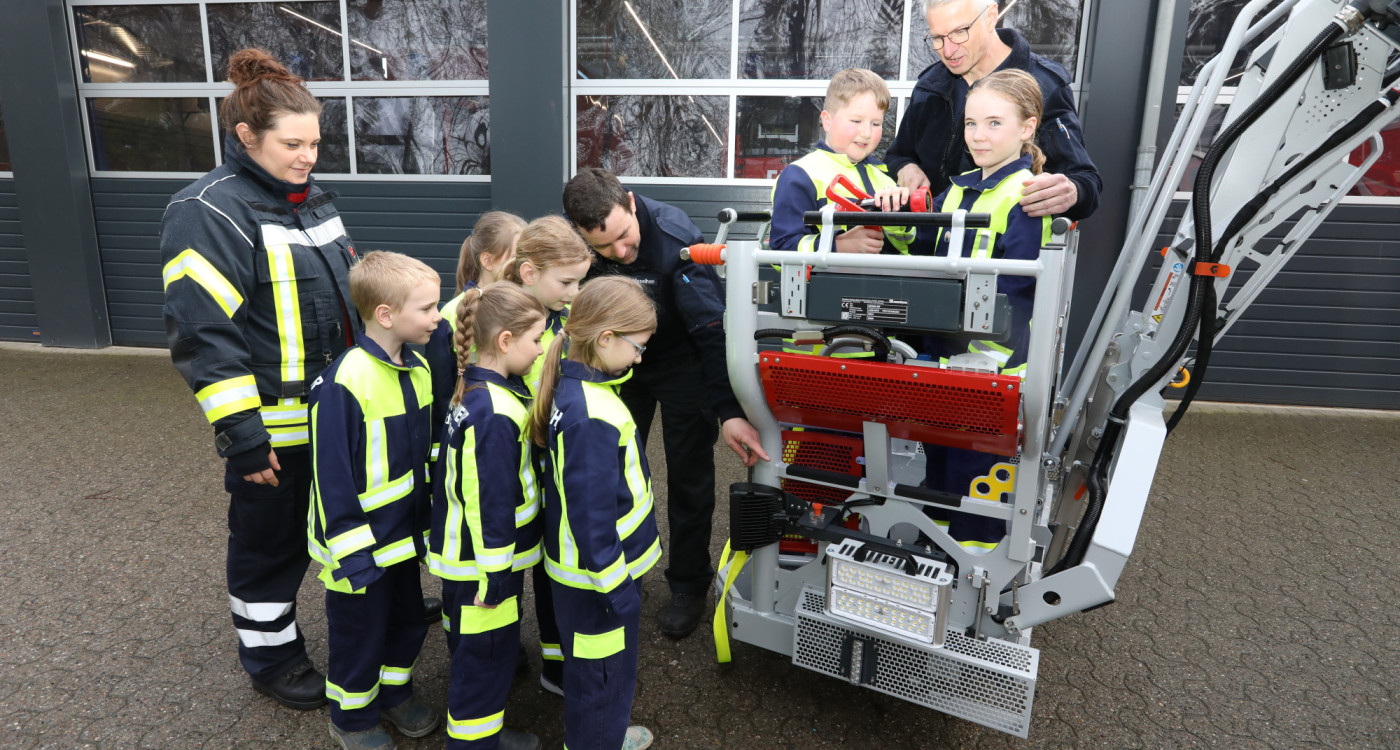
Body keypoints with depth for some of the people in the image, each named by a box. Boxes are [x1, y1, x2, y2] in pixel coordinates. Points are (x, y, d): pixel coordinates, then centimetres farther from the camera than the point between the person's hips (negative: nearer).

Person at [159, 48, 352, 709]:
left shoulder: (311, 198, 9)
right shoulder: (209, 213, -17)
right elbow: (203, 338, -20)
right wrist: (240, 436, -20)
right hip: (273, 428, -7)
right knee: (272, 543, 11)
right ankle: (270, 658, 32)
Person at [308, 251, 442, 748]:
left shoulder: (417, 369, -1)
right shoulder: (344, 383, -26)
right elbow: (331, 475, -22)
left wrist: (429, 520, 15)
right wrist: (350, 551, -19)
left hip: (405, 533, 7)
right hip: (362, 545, -7)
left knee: (408, 619, 22)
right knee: (359, 631, 13)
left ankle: (394, 691, 46)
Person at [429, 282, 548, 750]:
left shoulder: (475, 390, 4)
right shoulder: (494, 415, -28)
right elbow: (488, 502, -26)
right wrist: (495, 576, -19)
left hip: (468, 555, 10)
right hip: (483, 564, -10)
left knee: (481, 651, 24)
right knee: (485, 656, 7)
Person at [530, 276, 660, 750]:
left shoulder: (570, 386, -1)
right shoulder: (592, 418, -31)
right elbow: (591, 515, -28)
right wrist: (618, 587, -18)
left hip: (576, 566, 10)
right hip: (596, 574, -10)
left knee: (593, 668, 29)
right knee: (603, 673, 12)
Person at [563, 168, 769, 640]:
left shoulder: (676, 238, -34)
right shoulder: (577, 239, -22)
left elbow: (712, 329, -35)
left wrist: (728, 410, -42)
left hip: (680, 362, -4)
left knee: (688, 476, 4)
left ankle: (689, 585, 22)